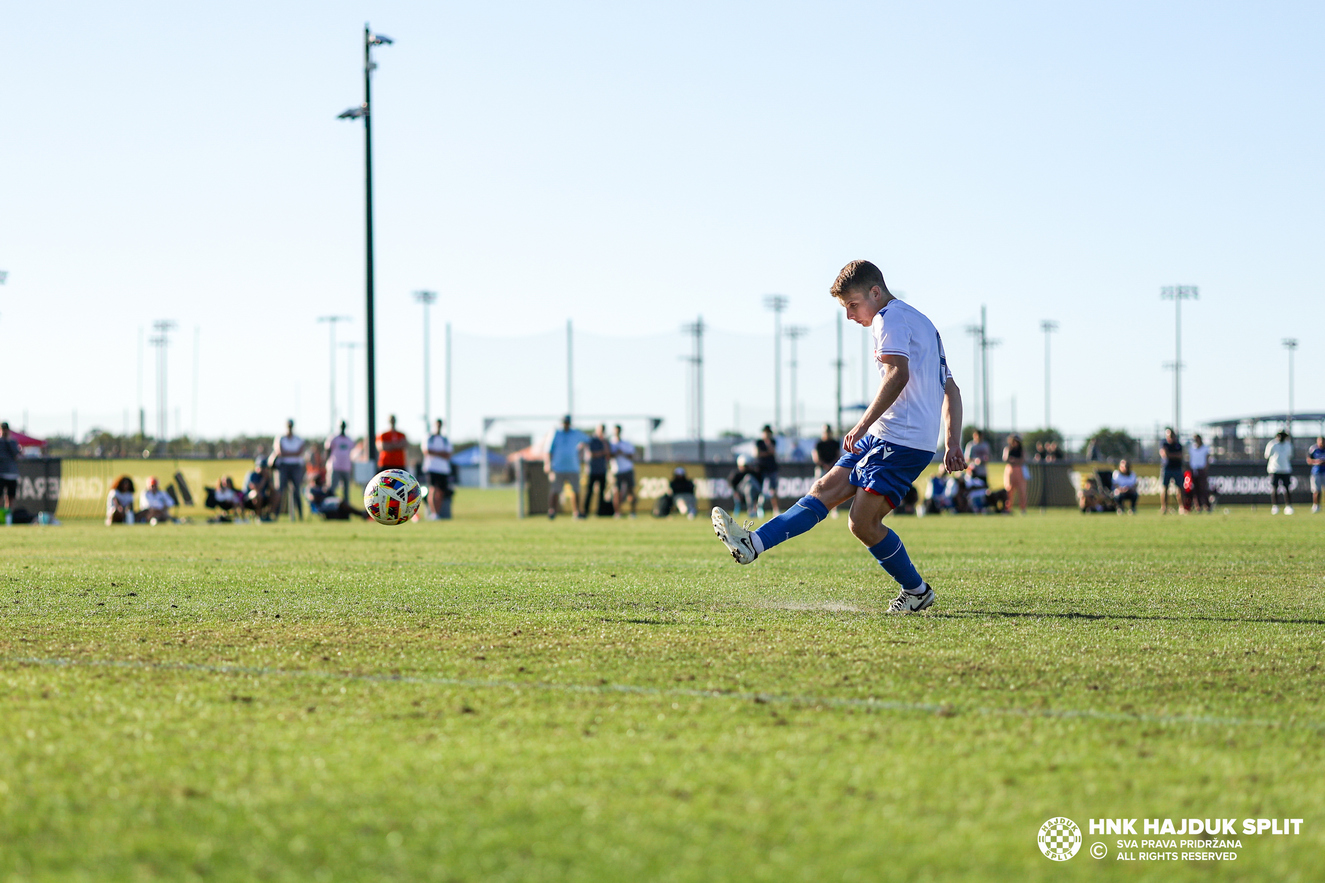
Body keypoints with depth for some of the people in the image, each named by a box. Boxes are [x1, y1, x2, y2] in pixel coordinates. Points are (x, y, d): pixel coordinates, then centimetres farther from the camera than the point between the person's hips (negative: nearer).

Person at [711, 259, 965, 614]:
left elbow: (898, 375, -26)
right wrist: (952, 444, 23)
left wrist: (863, 425, -27)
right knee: (826, 489, 5)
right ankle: (754, 544, 1)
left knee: (863, 522, -12)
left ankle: (916, 591, 3)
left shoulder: (890, 318, -9)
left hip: (901, 440, -11)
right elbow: (950, 389, 25)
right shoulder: (922, 323, 24)